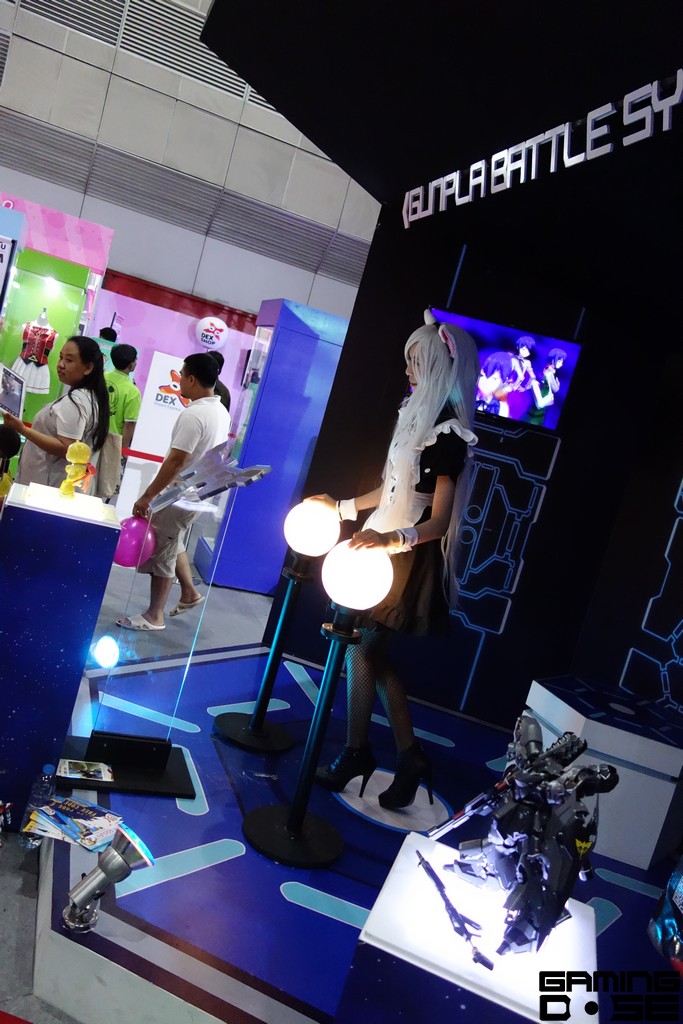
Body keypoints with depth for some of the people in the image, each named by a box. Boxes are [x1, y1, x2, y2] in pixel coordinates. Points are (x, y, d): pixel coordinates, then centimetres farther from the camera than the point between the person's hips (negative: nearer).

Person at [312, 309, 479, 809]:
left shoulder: (448, 431, -16)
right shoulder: (418, 413, 9)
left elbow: (438, 520, -20)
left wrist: (394, 539, -36)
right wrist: (343, 506, 21)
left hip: (408, 557, -8)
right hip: (383, 544, 9)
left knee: (363, 648, -1)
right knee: (372, 651, 11)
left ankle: (356, 754, 17)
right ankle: (409, 754, 23)